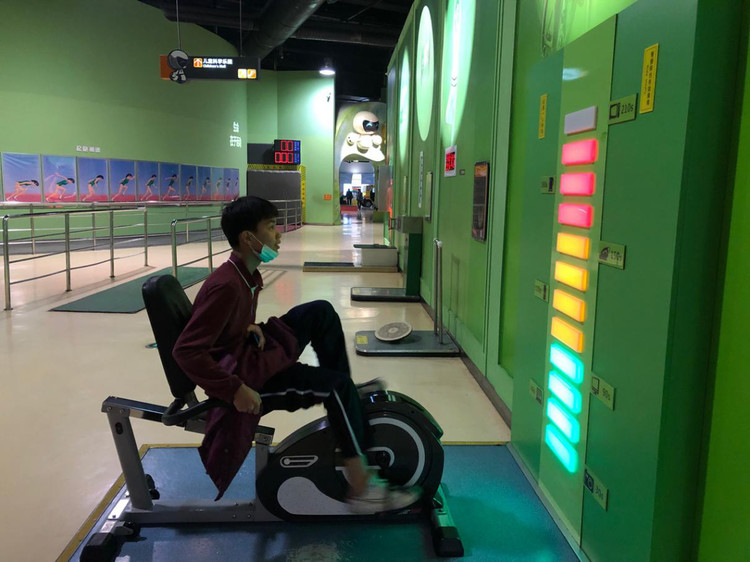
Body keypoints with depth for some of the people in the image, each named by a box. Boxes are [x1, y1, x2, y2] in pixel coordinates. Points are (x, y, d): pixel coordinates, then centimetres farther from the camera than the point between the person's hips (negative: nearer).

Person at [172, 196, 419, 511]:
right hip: (240, 376, -10)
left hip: (250, 352, 10)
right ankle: (361, 489, -11)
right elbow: (186, 350, -31)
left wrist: (253, 330, -3)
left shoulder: (248, 274, 3)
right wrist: (236, 390, -31)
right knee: (337, 386, -17)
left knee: (321, 312, 5)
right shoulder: (225, 286, -27)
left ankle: (343, 394, 10)